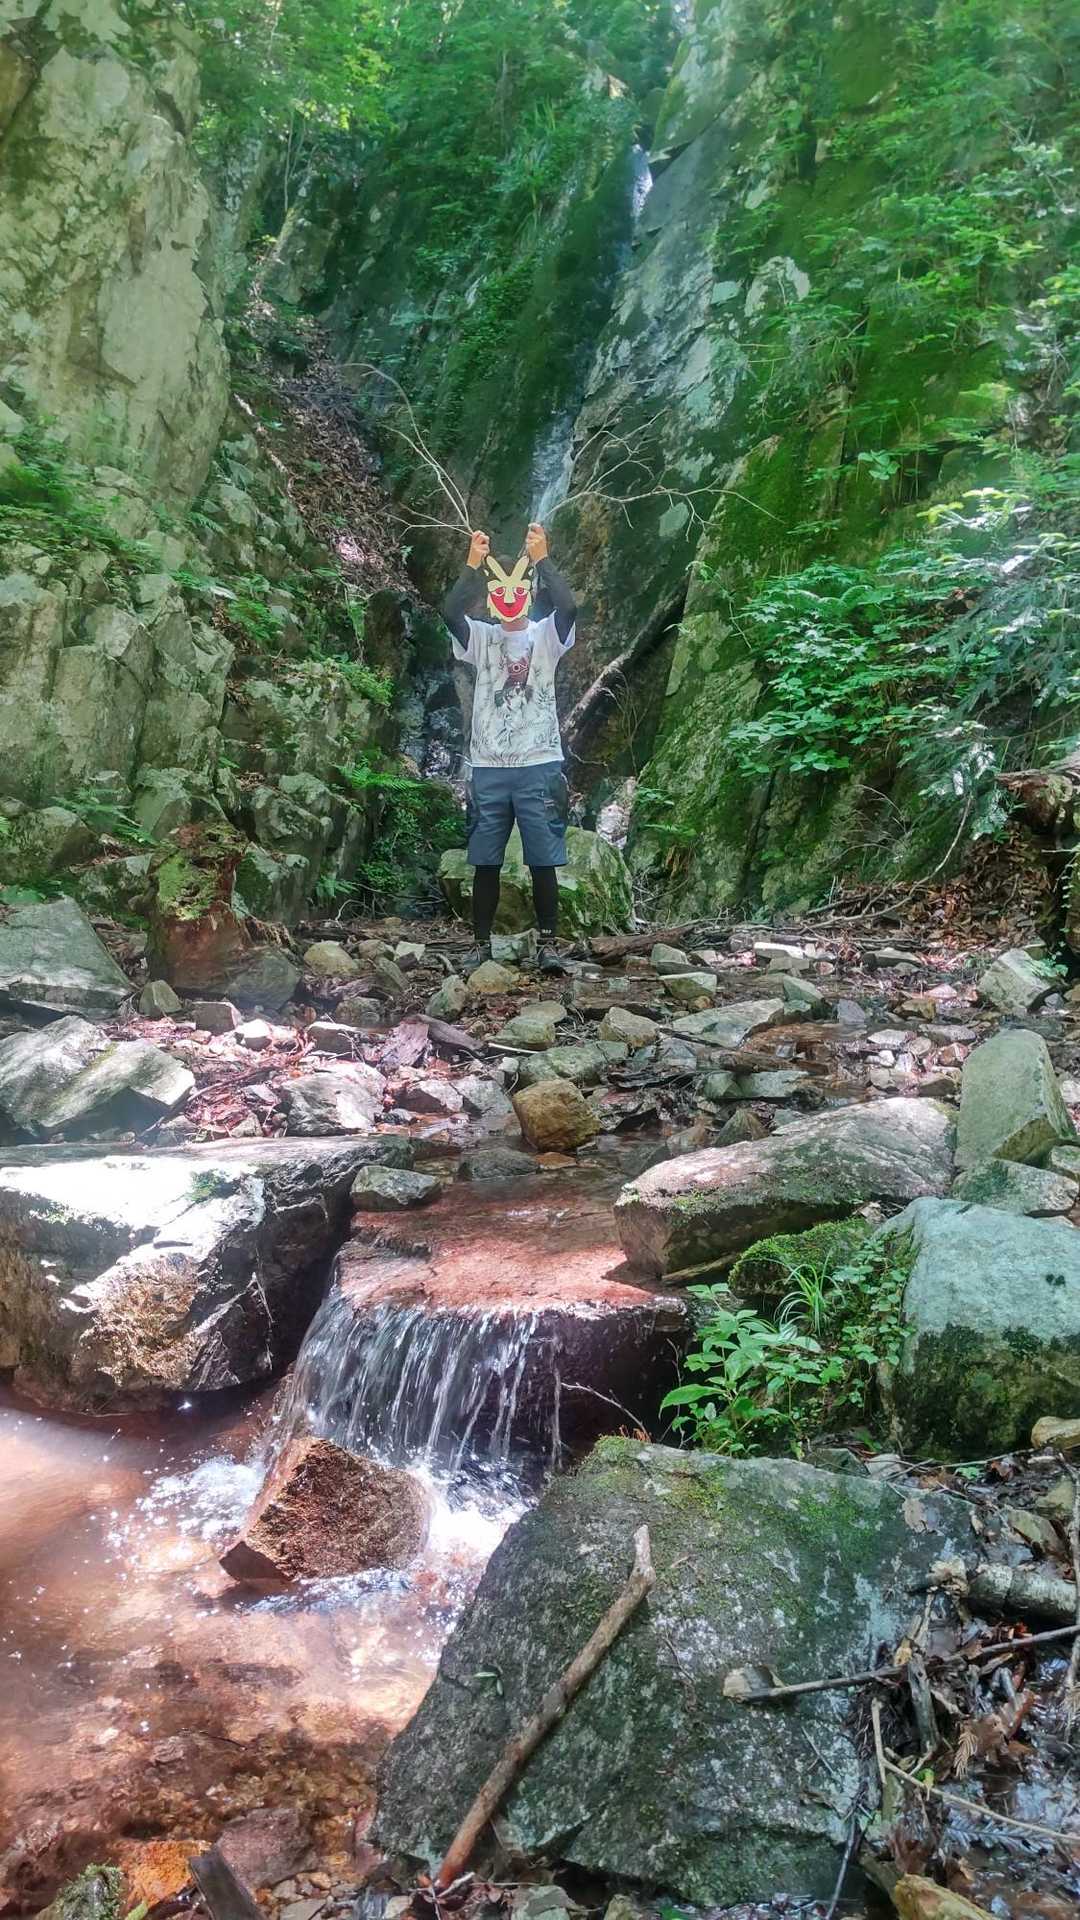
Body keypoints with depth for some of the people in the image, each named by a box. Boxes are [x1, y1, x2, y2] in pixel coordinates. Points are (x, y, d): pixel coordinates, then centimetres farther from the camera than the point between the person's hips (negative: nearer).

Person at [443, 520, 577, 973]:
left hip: (539, 767, -2)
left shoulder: (546, 636, 5)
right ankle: (482, 944, 14)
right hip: (489, 769, 2)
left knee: (543, 862, 0)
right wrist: (473, 565, -19)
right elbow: (450, 612, -11)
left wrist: (542, 559, -20)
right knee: (485, 863, 5)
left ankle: (549, 944, 8)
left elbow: (568, 607, -15)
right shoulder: (480, 638, 9)